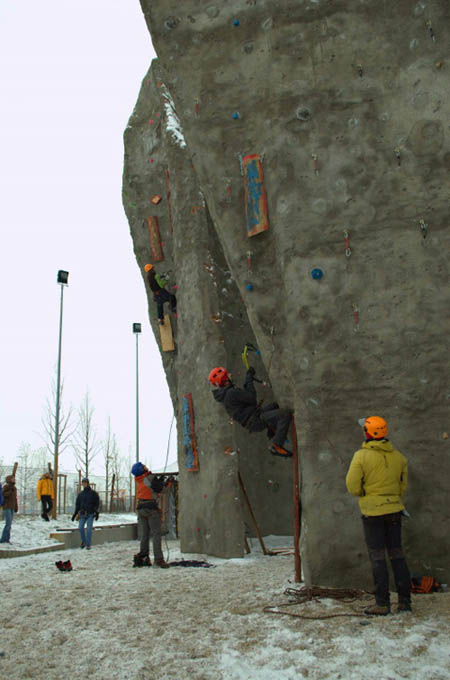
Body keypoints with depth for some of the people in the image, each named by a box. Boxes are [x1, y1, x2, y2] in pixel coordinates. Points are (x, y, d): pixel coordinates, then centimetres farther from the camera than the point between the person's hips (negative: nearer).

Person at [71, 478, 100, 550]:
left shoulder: (93, 493, 0)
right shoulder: (80, 494, 10)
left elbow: (97, 503, 0)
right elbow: (77, 504, 14)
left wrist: (96, 512, -10)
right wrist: (75, 514, 8)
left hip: (91, 514, -3)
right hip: (83, 514, 3)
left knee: (89, 529, -8)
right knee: (80, 528, -10)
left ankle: (88, 545, -1)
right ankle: (83, 542, 9)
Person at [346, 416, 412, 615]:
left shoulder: (362, 455, -13)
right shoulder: (398, 456, 3)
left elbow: (352, 485, -11)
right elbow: (403, 485, 11)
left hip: (372, 511, -5)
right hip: (394, 509, 5)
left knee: (377, 557, 2)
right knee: (397, 554, 13)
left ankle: (382, 603, 6)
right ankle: (405, 601, 17)